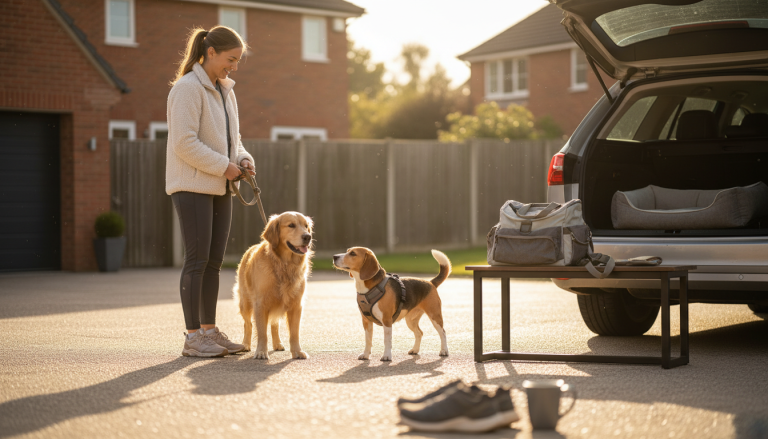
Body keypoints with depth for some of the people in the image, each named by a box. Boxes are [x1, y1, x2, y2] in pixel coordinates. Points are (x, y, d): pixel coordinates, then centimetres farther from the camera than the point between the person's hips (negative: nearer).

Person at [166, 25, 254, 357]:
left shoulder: (225, 91, 15)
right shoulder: (187, 88, -13)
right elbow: (184, 143, -20)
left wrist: (242, 158, 3)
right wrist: (223, 166, -17)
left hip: (219, 187, 8)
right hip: (192, 186, -8)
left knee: (214, 261, 9)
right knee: (197, 260, -8)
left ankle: (209, 330, 16)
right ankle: (192, 338, -4)